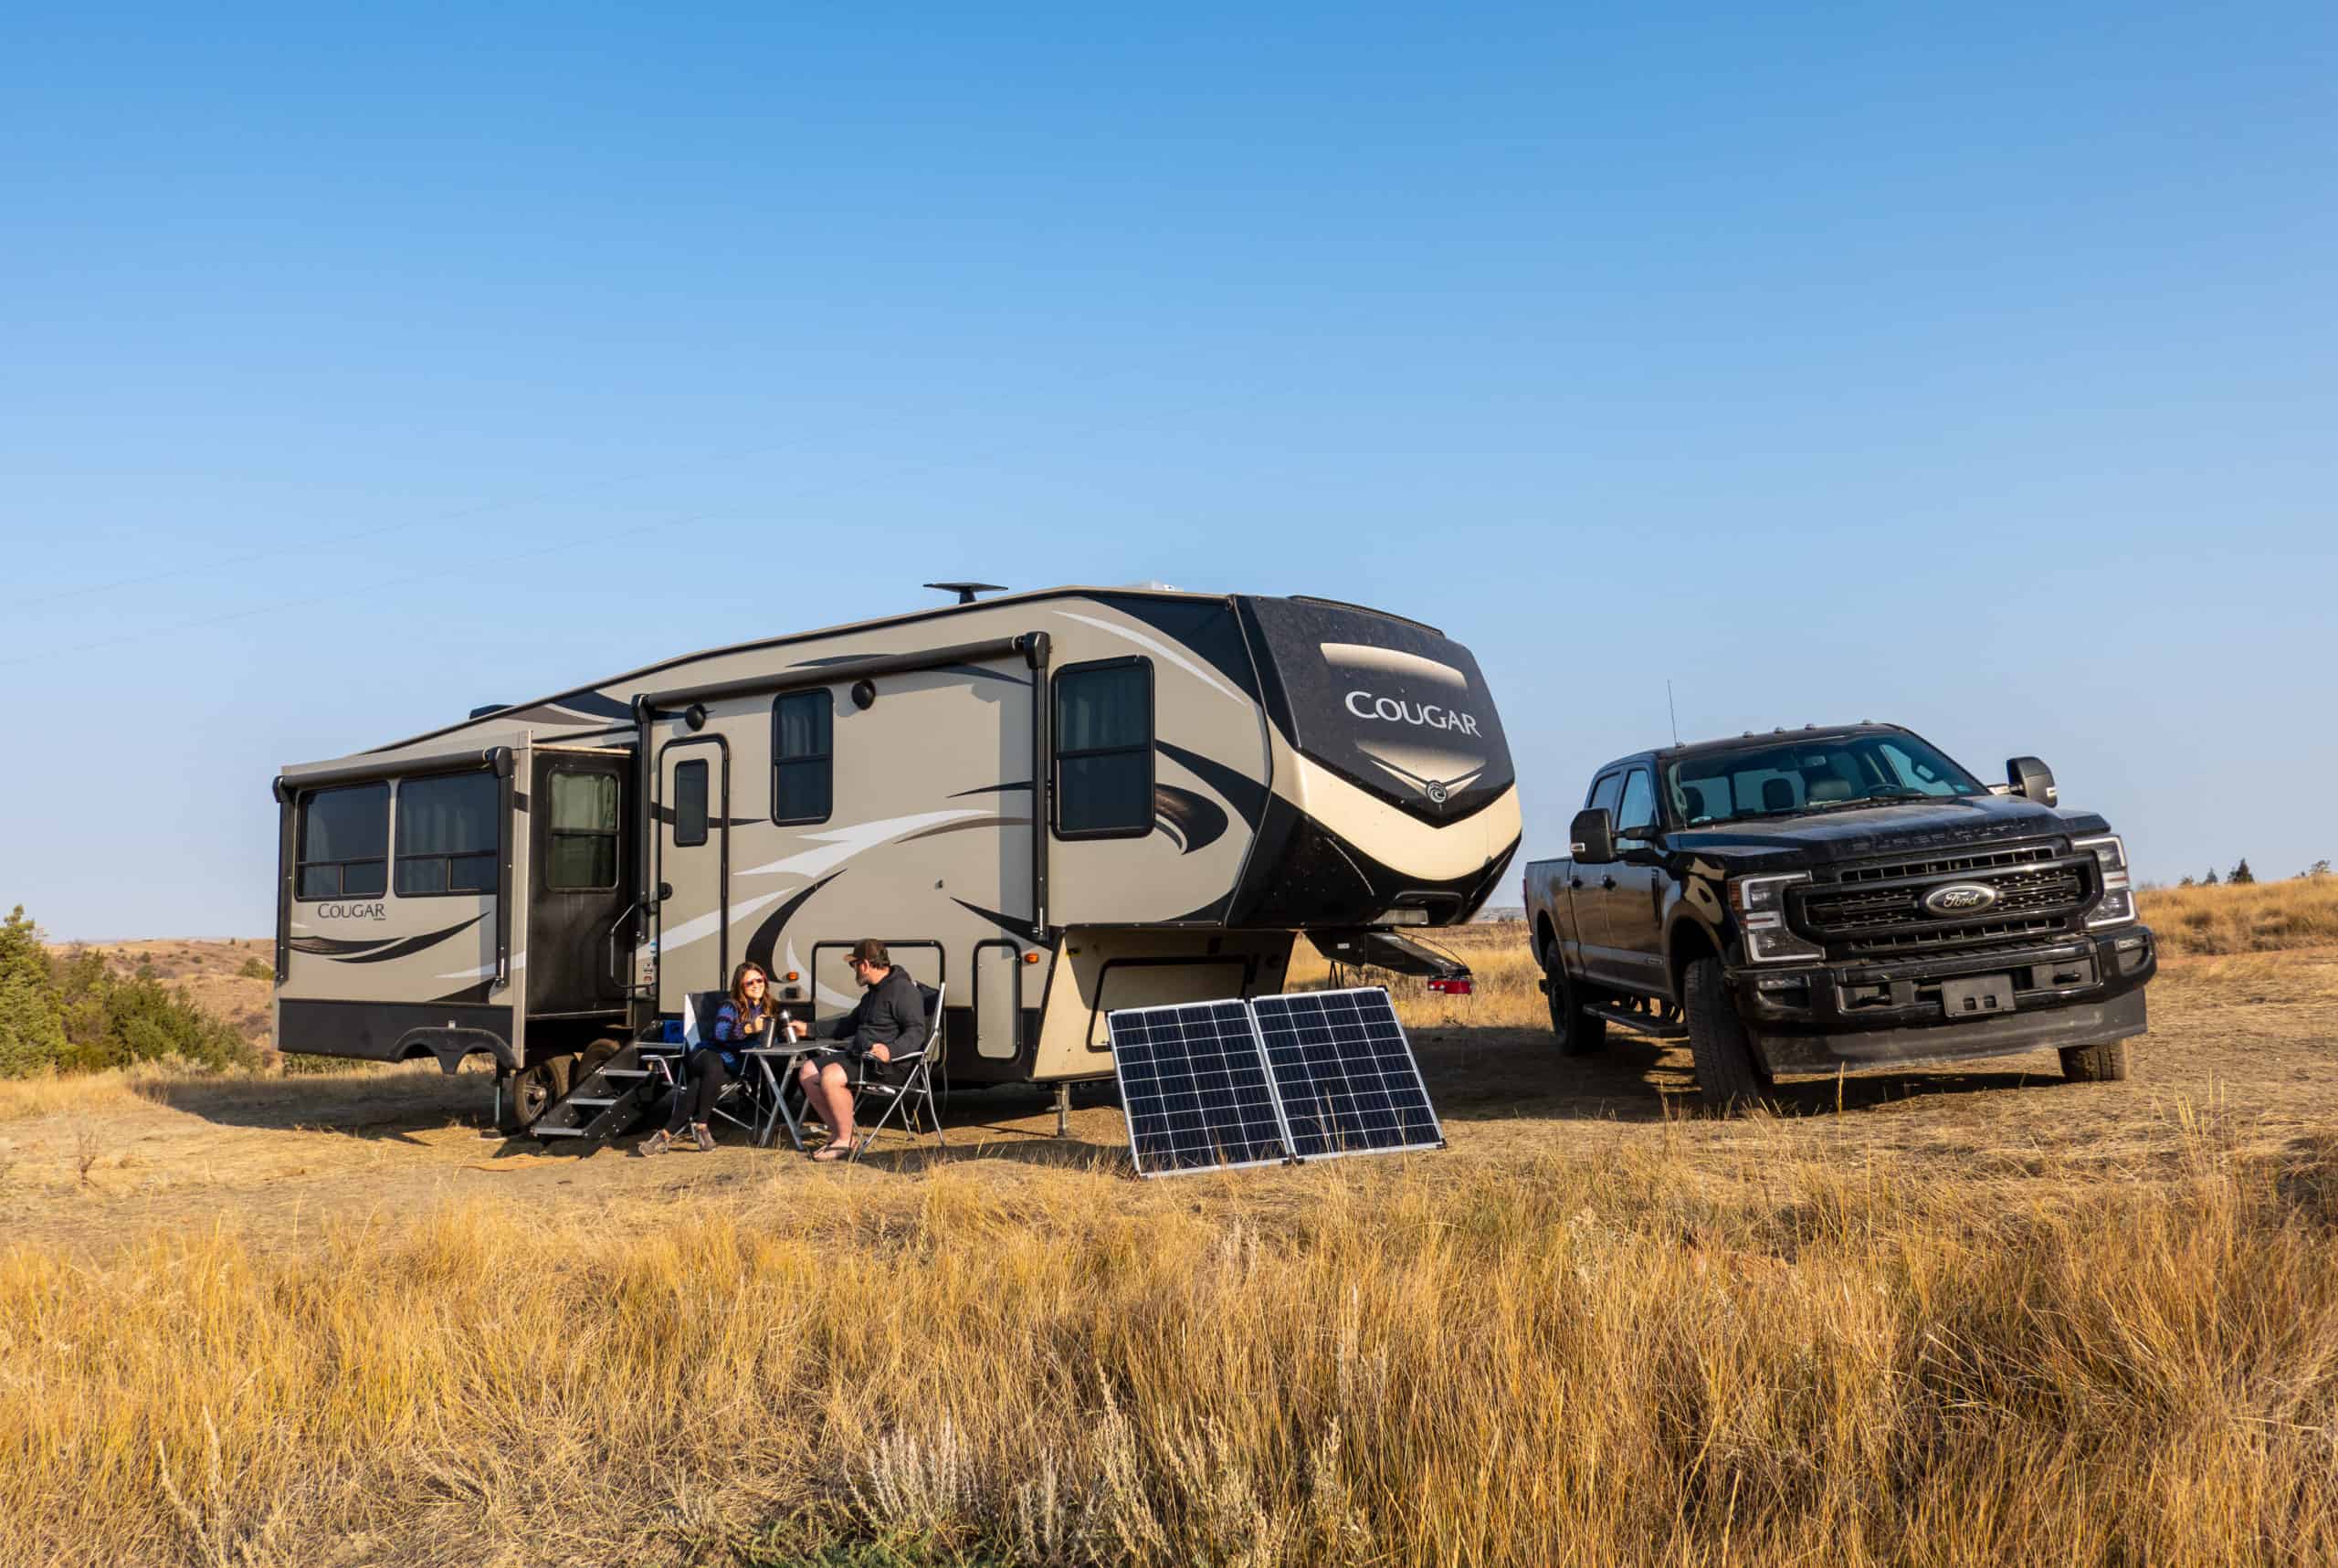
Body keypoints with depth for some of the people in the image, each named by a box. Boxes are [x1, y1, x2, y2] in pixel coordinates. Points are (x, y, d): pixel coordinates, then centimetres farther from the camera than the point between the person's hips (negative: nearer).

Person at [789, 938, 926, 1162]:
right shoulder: (873, 992, 23)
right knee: (808, 1071, 0)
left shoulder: (903, 990, -11)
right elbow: (849, 1024, 36)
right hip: (858, 1054, 10)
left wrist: (891, 1050, -35)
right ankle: (837, 1132, -1)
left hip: (886, 1064, -10)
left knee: (831, 1076, -29)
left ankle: (845, 1140, -17)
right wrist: (809, 1029, 35)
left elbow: (917, 1031, -19)